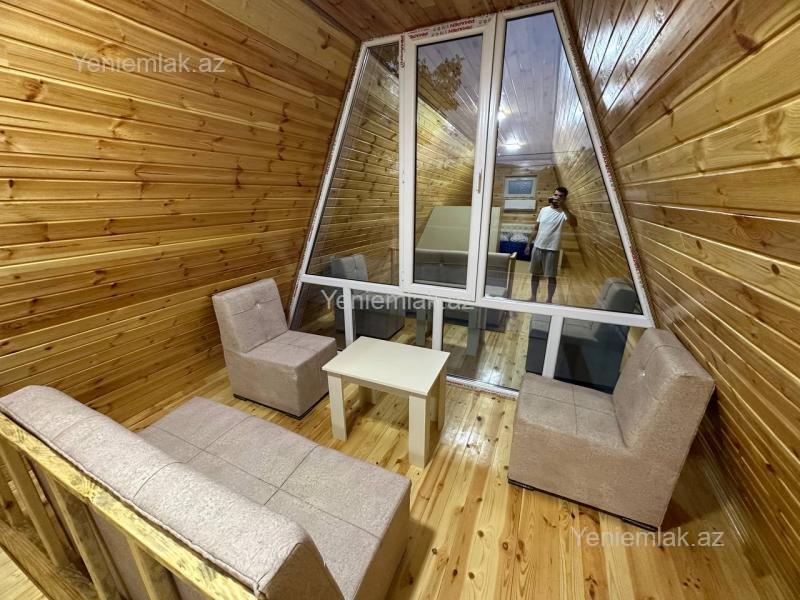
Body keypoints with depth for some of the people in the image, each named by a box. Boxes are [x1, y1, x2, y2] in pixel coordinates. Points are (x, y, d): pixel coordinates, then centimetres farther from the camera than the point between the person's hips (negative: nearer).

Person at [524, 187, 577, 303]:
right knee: (535, 274, 11)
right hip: (537, 247, 4)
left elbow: (574, 223, -27)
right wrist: (529, 244, 11)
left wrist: (563, 207, -33)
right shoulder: (544, 210, 7)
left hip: (552, 249, -4)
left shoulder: (563, 212, -7)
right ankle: (533, 297, 25)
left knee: (551, 276, 3)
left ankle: (549, 300, 17)